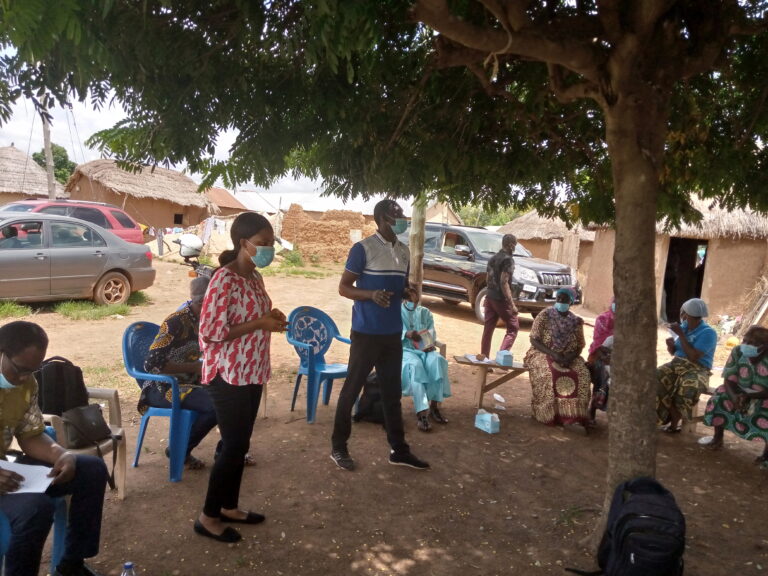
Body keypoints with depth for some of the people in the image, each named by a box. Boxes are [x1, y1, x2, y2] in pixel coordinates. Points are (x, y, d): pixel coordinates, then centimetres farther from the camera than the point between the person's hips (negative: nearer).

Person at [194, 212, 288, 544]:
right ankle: (208, 517, 19)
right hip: (228, 375, -9)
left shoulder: (255, 278, 8)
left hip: (252, 373, 9)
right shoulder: (224, 280, -20)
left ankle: (229, 507, 33)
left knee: (240, 444, 17)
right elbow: (211, 333, -23)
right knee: (234, 446, 1)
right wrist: (260, 323, -22)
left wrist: (271, 319, 0)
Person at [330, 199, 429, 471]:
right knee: (352, 389, 4)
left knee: (392, 392, 14)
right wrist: (371, 294, -26)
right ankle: (338, 447, 18)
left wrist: (409, 292, -2)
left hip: (393, 333, 7)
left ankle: (399, 449, 24)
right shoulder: (363, 248, -10)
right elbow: (344, 287, -9)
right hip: (366, 332, -6)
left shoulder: (404, 251, 11)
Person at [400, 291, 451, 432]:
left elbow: (432, 332, 10)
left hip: (425, 349, 3)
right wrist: (407, 334, -22)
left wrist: (430, 343, -13)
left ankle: (434, 406, -24)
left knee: (438, 361, -31)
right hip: (405, 349, -3)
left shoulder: (425, 312, 21)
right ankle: (421, 412, -43)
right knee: (415, 366, -37)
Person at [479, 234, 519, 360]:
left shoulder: (493, 258, 11)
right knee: (513, 327, 4)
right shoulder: (508, 260, -14)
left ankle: (484, 356, 13)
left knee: (488, 328, 10)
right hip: (502, 300, -8)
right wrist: (512, 304, -20)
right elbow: (504, 282, -21)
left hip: (490, 297, 8)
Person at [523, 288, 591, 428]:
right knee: (548, 373, -36)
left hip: (568, 357, 3)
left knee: (582, 374, -28)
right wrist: (552, 354, -19)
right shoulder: (545, 315, -1)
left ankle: (574, 415, -24)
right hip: (543, 354, -2)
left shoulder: (576, 321, 7)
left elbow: (579, 346, 8)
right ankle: (549, 414, -25)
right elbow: (534, 340, -6)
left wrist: (570, 357, -15)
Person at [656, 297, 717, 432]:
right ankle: (671, 417, -17)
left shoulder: (708, 332, -11)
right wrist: (671, 346, -5)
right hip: (676, 365, 6)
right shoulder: (683, 327, 9)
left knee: (689, 388, -39)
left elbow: (693, 357, -22)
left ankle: (674, 421, -18)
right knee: (656, 378, -25)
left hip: (696, 370, -6)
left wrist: (681, 335, -17)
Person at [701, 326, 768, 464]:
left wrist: (750, 396, -39)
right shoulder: (738, 352, -15)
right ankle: (718, 439, 1)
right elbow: (729, 380, -13)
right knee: (720, 398, -18)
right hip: (741, 392, 4)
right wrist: (735, 397, -33)